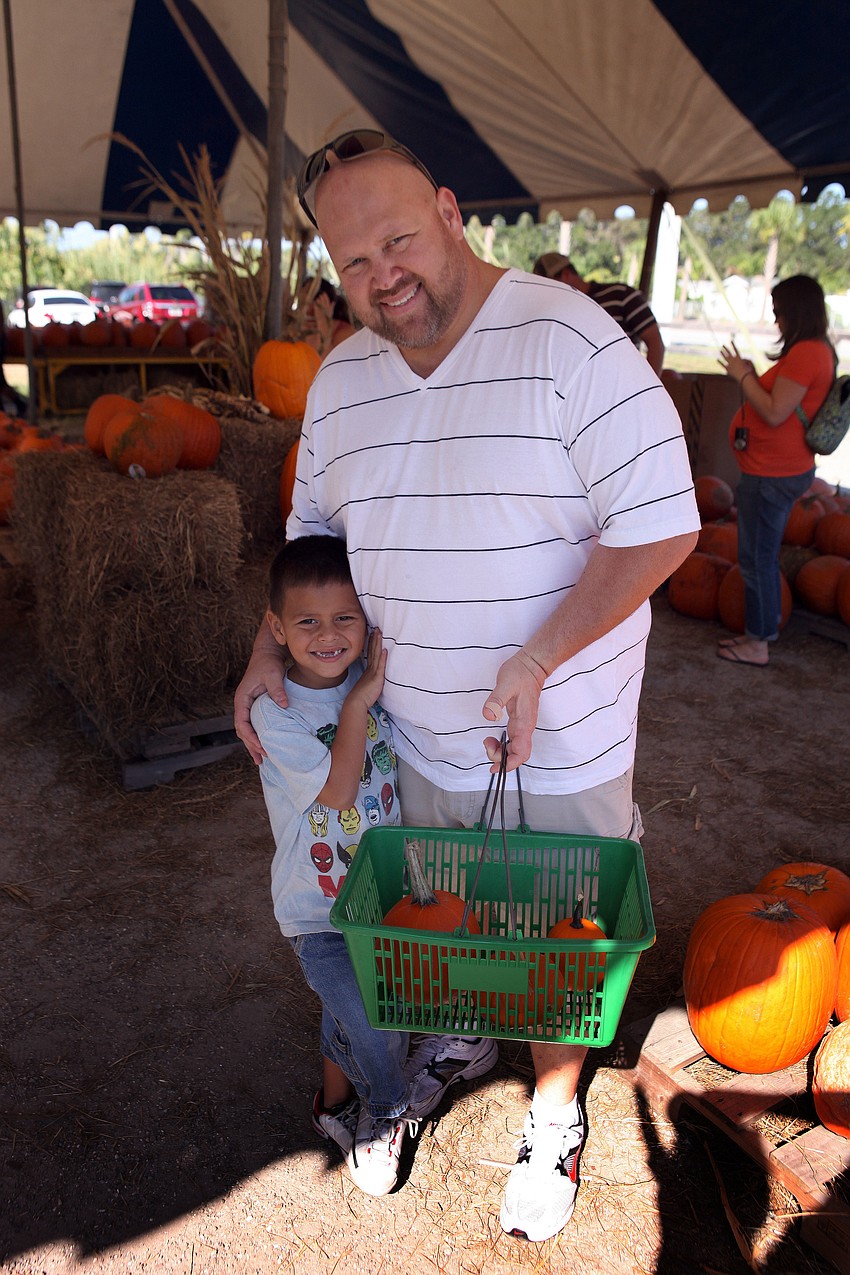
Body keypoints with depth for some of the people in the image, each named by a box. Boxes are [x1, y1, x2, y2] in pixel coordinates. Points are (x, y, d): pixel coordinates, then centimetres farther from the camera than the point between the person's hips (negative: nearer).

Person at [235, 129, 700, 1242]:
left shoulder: (568, 340, -17)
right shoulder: (339, 379, 2)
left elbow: (662, 527, -19)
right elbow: (316, 526, 15)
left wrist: (535, 665, -25)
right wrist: (272, 650, 3)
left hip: (559, 739, -4)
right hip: (419, 732, 5)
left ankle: (554, 1119, 42)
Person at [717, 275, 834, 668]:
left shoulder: (806, 353, -18)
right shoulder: (816, 351, 14)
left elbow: (775, 412, -22)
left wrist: (744, 375, -12)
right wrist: (751, 376, 8)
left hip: (772, 475, -11)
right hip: (778, 470, 11)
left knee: (756, 559, -2)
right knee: (763, 557, 19)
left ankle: (757, 644, 8)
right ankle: (763, 630, 30)